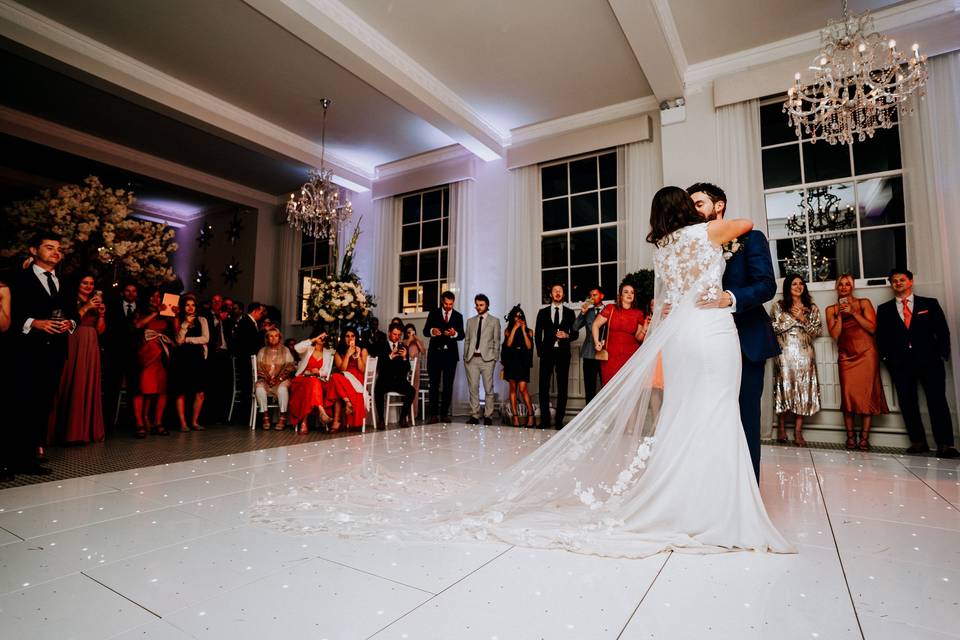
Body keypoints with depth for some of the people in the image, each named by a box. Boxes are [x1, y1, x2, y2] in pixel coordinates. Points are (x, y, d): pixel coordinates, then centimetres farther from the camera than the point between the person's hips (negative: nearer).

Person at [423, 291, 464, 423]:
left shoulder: (458, 316, 10)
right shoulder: (433, 313, 7)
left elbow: (461, 335, 2)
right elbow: (425, 331, -1)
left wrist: (454, 333, -20)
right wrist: (432, 331, -23)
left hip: (450, 354, 1)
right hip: (435, 352, -1)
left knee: (448, 385, 3)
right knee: (434, 384, -1)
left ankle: (444, 413, 11)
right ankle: (434, 414, 3)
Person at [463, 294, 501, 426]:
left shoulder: (494, 321, 8)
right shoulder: (470, 321, 17)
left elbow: (496, 341, 4)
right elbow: (467, 340, 15)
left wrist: (495, 358, -4)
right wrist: (465, 357, 6)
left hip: (487, 359, -3)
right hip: (471, 359, 3)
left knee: (488, 388, -1)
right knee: (473, 388, 2)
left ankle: (488, 416, 7)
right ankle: (474, 416, 8)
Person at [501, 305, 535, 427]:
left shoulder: (528, 331, 9)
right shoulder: (508, 330, 10)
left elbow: (529, 346, -5)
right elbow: (508, 344, -7)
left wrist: (523, 330, -5)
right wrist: (515, 328, -7)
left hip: (523, 362, -1)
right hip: (511, 361, 1)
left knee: (522, 388, -11)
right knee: (513, 388, 1)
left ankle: (530, 414, -3)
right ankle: (515, 416, 4)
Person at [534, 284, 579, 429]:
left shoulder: (569, 312, 10)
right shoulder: (543, 312, 10)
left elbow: (575, 333, 9)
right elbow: (537, 334, 9)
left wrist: (567, 336, -12)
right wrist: (540, 351, 0)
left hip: (563, 353, 0)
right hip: (547, 352, 0)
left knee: (562, 388, 1)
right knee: (544, 387, -2)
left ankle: (559, 420, 8)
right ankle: (545, 419, 5)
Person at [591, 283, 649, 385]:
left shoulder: (639, 313, 7)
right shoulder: (610, 309, 1)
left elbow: (638, 337, 10)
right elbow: (596, 325, 4)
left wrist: (644, 330, -10)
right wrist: (596, 341, -8)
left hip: (631, 356, 1)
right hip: (611, 356, -1)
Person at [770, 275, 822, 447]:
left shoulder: (812, 308, 14)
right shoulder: (778, 306, 8)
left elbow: (817, 330, 6)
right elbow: (773, 328, -4)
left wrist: (803, 319, -7)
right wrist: (793, 319, -7)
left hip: (805, 353, 2)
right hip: (785, 352, -2)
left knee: (803, 389, -2)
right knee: (784, 387, -3)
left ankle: (798, 432, 2)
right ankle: (781, 428, 8)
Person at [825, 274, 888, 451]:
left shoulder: (863, 303, 8)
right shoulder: (831, 309, 11)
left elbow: (872, 328, -3)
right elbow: (834, 334, 2)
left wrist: (853, 312, -9)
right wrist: (840, 314, -5)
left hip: (866, 353, -1)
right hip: (846, 356, 1)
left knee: (867, 394, -4)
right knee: (848, 394, -7)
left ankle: (864, 438, 1)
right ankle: (850, 437, -1)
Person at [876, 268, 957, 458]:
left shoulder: (930, 304, 11)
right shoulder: (884, 309, 13)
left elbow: (942, 330, 7)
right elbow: (881, 336, 11)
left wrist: (942, 353, -3)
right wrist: (887, 357, 1)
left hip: (929, 359, -1)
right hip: (900, 362, 1)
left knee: (937, 400, -7)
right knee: (907, 402, 0)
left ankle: (944, 444, -4)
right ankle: (918, 442, 6)